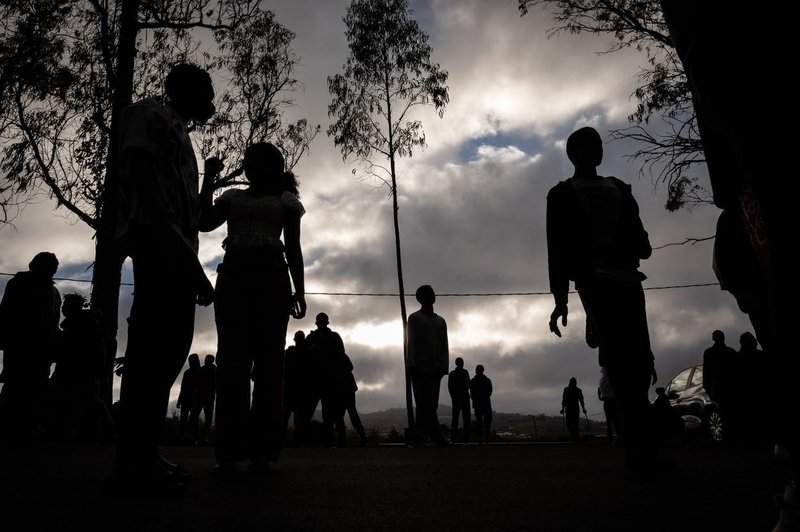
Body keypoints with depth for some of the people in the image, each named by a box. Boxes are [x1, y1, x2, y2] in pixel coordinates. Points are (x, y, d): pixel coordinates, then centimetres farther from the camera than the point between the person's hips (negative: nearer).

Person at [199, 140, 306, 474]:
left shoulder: (285, 199, 14)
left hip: (270, 277, -2)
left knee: (268, 360, -6)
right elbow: (205, 222, 9)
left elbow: (293, 248, 8)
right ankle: (229, 450, -5)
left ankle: (262, 450, -6)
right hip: (233, 275, 3)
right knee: (231, 359, -5)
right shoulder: (232, 196, 23)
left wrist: (299, 291, -2)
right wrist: (209, 179, 9)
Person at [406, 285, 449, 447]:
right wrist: (412, 365, -13)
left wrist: (444, 367, 0)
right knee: (426, 405, -12)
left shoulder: (440, 321, 20)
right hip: (419, 367, -5)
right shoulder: (414, 318, 7)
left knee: (430, 405, 0)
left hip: (434, 369, 5)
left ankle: (418, 438, 4)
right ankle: (438, 438, -18)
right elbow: (411, 343, -2)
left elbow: (444, 346, 13)